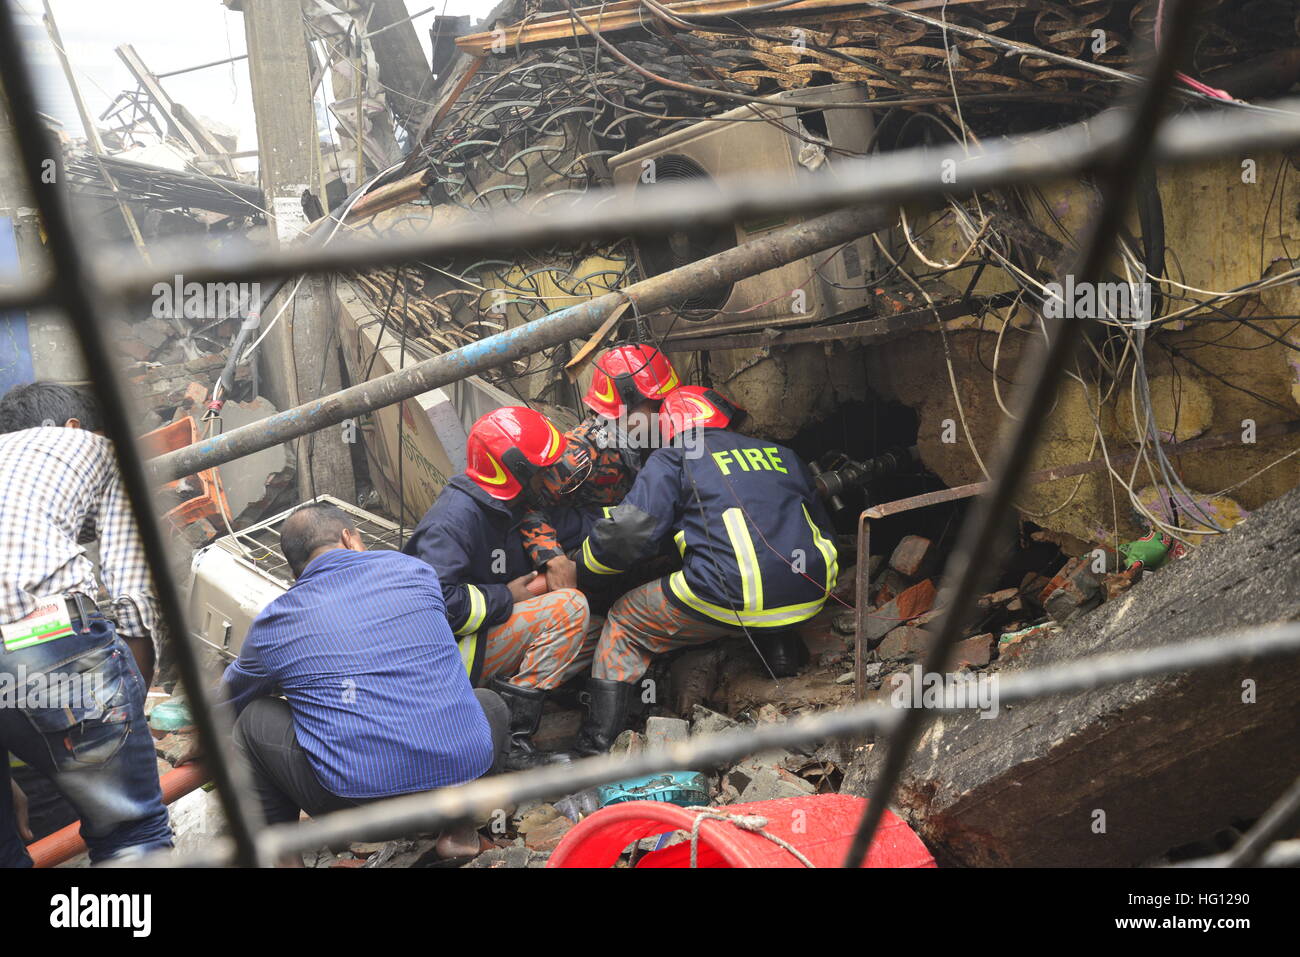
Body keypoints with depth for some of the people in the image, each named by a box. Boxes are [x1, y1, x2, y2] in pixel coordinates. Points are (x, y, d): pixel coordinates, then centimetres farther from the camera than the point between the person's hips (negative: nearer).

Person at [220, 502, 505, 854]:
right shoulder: (414, 570, 11)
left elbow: (228, 702, 30)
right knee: (490, 704, 33)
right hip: (465, 772, 2)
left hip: (356, 799, -1)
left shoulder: (272, 623, 9)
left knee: (253, 719, 20)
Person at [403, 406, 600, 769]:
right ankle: (513, 734, -20)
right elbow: (436, 600, -31)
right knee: (570, 607, -21)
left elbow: (574, 523, 11)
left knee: (597, 633, 4)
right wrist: (507, 598, -20)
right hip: (448, 654, -9)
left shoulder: (508, 506, 5)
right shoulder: (455, 517, -22)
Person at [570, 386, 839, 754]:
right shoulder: (783, 455, 23)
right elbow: (824, 530, 28)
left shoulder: (673, 459, 7)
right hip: (810, 598, 6)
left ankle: (596, 744, 10)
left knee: (625, 623, 17)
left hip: (730, 600, -5)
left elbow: (629, 533, -3)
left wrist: (580, 565, 14)